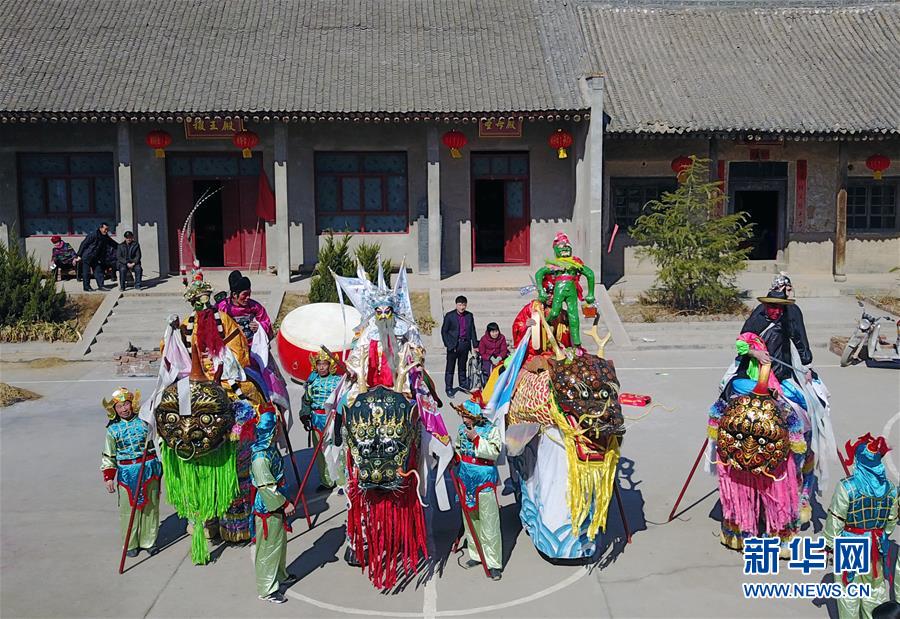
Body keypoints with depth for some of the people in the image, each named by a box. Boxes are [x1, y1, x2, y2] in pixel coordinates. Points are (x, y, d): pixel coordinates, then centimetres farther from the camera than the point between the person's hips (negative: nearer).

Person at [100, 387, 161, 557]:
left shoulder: (145, 421, -1)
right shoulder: (113, 429, 1)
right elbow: (108, 456, 6)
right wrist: (108, 477, 1)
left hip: (149, 469, 1)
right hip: (127, 473, 0)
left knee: (150, 506, 8)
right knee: (129, 508, 3)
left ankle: (149, 541, 22)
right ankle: (131, 544, 18)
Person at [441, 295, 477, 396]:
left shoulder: (469, 316, 5)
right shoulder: (449, 316, -6)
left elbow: (472, 331, 10)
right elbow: (444, 331, -4)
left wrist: (475, 345, 7)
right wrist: (449, 345, -11)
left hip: (465, 344, 3)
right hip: (453, 345, -3)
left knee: (462, 367, 16)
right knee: (450, 368, 3)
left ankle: (463, 385, 30)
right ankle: (448, 389, 9)